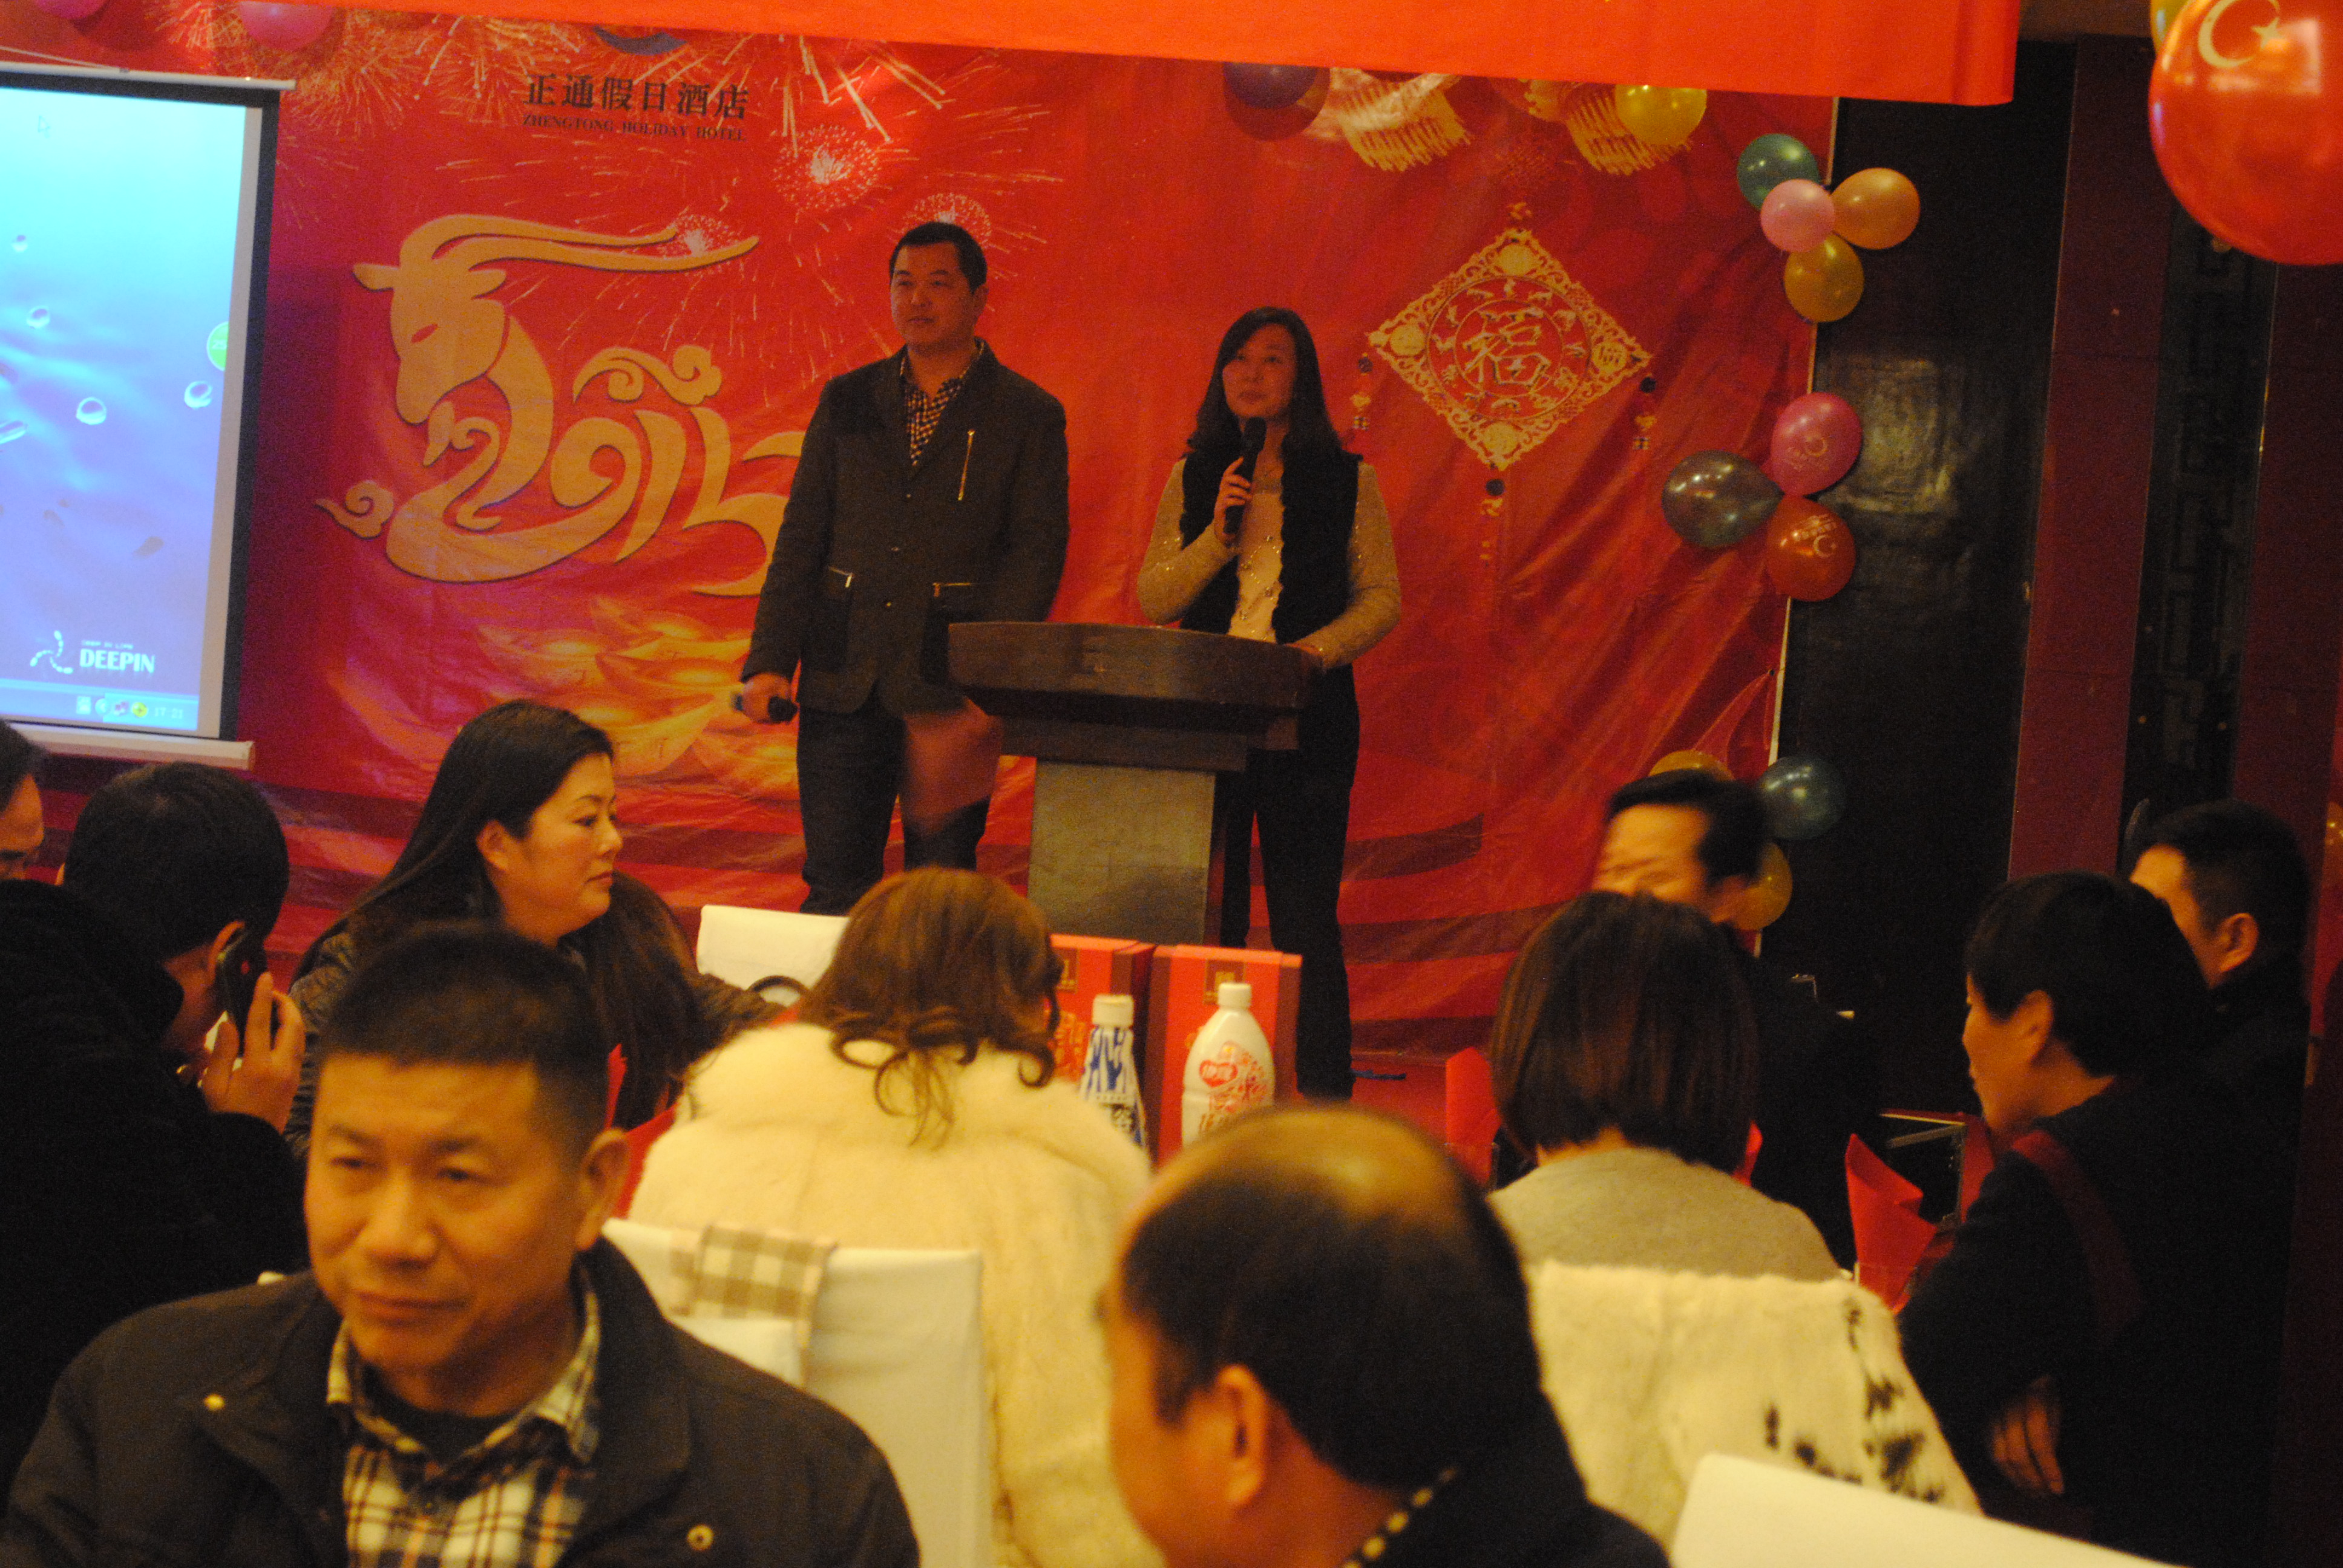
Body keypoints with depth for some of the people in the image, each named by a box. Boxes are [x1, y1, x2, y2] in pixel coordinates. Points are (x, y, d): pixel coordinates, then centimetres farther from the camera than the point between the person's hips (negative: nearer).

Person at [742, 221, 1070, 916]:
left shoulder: (1028, 416, 4)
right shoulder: (848, 401, 13)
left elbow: (1036, 553, -1)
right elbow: (801, 538, 13)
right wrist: (769, 662, 2)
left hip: (951, 695, -2)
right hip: (842, 684, 3)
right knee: (834, 887, 2)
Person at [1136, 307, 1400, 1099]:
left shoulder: (1346, 479, 5)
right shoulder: (1192, 479, 11)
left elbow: (1381, 599, 4)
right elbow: (1152, 600, 5)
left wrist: (1311, 651, -13)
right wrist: (1219, 532, -9)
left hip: (1308, 714, -2)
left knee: (1306, 913, -3)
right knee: (1205, 911, 2)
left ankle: (1324, 1100, 1)